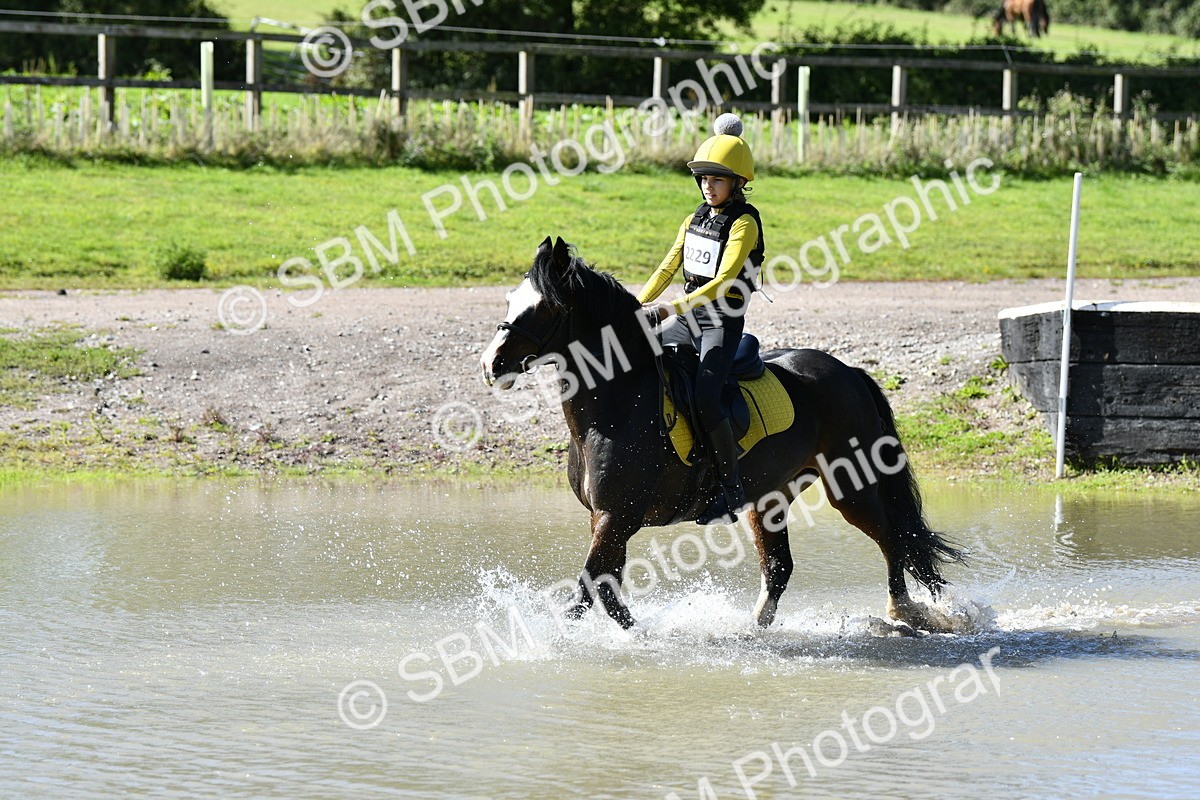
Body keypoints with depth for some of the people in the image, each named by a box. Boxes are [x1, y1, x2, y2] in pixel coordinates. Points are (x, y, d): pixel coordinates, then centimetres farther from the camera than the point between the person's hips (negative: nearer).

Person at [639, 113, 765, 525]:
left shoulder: (744, 223, -11)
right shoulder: (696, 220, 13)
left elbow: (724, 281, -22)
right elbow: (668, 268, 16)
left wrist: (674, 308, -30)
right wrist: (637, 305, 3)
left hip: (723, 323, -8)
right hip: (687, 319, 8)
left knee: (704, 399, -25)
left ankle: (732, 489, -18)